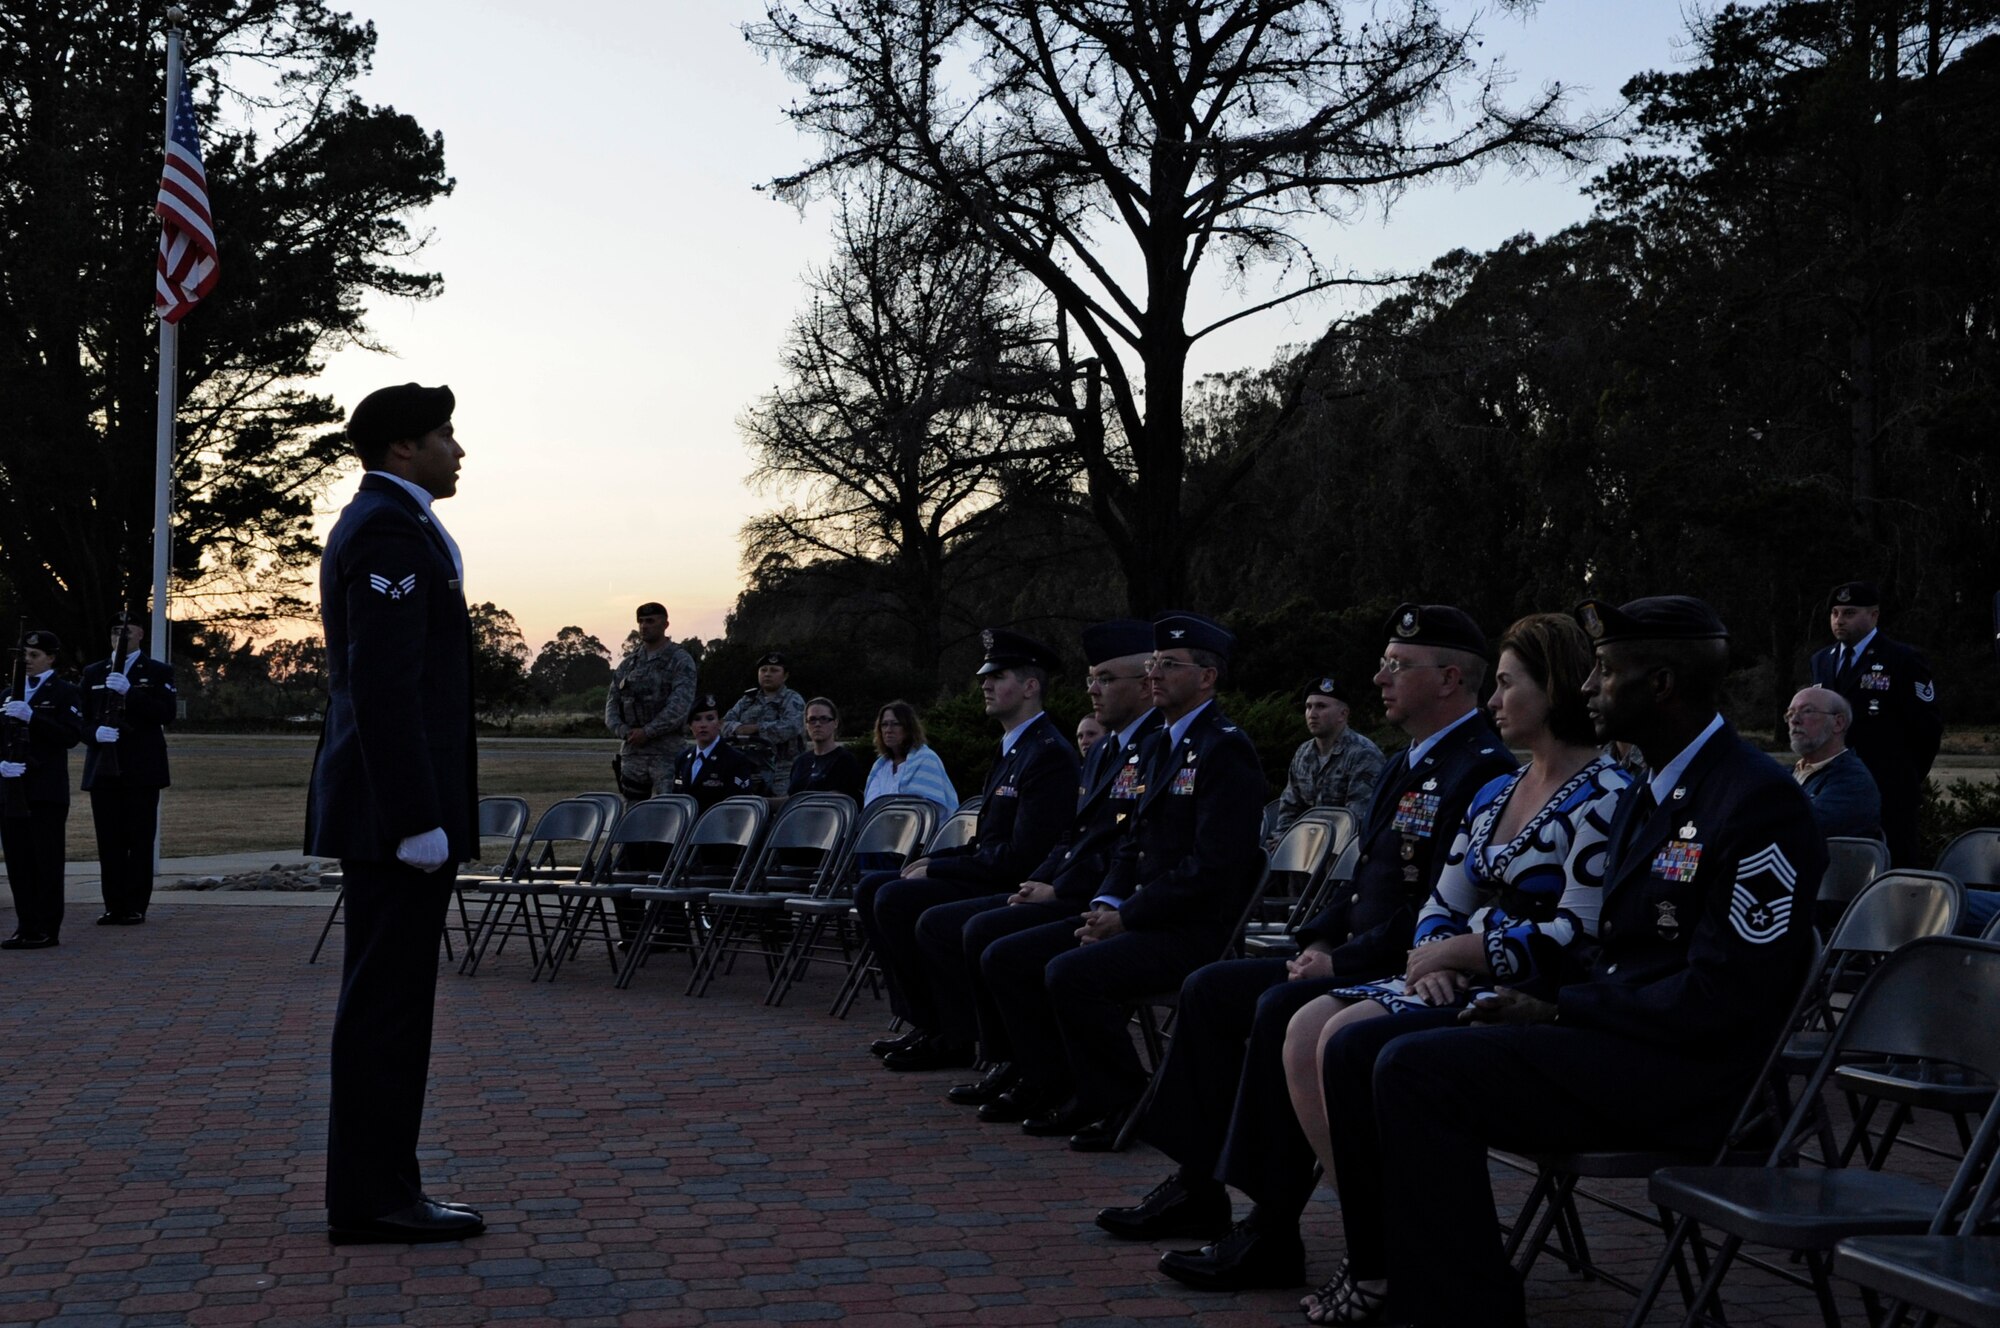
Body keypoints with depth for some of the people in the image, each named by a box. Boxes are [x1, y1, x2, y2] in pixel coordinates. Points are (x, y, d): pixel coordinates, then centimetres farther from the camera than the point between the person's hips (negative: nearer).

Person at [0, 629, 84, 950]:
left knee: (47, 860, -4)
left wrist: (31, 718, -22)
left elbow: (71, 736, -12)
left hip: (47, 791, -5)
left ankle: (47, 929, -1)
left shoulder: (65, 692, 1)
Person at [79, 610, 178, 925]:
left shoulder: (159, 672, 6)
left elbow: (167, 713, -8)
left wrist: (130, 692, -18)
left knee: (140, 841, -4)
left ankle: (136, 907, -1)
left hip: (142, 770, -3)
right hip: (103, 769, 3)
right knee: (109, 841, 1)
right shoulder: (93, 673, 17)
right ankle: (113, 907, 6)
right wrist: (95, 733, -9)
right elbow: (80, 719, 13)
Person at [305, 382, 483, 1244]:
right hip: (396, 809, -11)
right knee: (387, 1003, -6)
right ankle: (373, 1199, 0)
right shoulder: (390, 530, -13)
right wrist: (419, 819, -22)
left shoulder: (380, 523, 19)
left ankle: (374, 1191, 19)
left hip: (384, 808, 11)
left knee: (385, 1003, 12)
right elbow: (384, 685, -21)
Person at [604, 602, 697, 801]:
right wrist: (622, 731, -6)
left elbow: (680, 705, -11)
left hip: (667, 749, -5)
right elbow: (612, 701, 13)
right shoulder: (628, 663, 16)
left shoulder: (680, 661, -1)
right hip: (631, 750, 5)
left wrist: (647, 732, -15)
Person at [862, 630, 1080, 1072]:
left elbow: (1021, 854, -23)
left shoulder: (1048, 754, -17)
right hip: (991, 875, 11)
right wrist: (936, 861, 4)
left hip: (1015, 887, -11)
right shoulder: (1014, 747, 16)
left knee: (895, 900, -23)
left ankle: (947, 1034, -11)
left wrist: (937, 869, -16)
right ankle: (920, 1019, 6)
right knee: (871, 888, 6)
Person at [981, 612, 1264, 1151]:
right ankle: (1059, 1092, 8)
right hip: (1138, 916, 10)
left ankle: (1121, 1106, -11)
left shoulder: (1225, 751, -13)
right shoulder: (1156, 746, 18)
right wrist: (1107, 904, 1)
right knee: (1005, 958, 1)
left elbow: (1212, 868, -21)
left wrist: (1127, 917, -17)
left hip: (1196, 929, -10)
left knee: (1071, 973, -30)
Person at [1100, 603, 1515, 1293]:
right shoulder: (1405, 765, 18)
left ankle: (1273, 1231, -24)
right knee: (1210, 989, 6)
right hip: (1354, 964, 11)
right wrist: (1320, 941, 6)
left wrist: (1343, 961, -20)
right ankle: (1201, 1186, 11)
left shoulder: (1484, 769, -16)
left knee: (1282, 1011, -31)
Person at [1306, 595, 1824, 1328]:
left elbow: (1725, 998, -20)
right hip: (1616, 1029, 10)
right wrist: (1536, 1005, 0)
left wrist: (1559, 1013, -15)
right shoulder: (1650, 794, 16)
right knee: (1359, 1048, 0)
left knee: (1416, 1069, -25)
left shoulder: (1759, 800, -14)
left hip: (1691, 1069, -10)